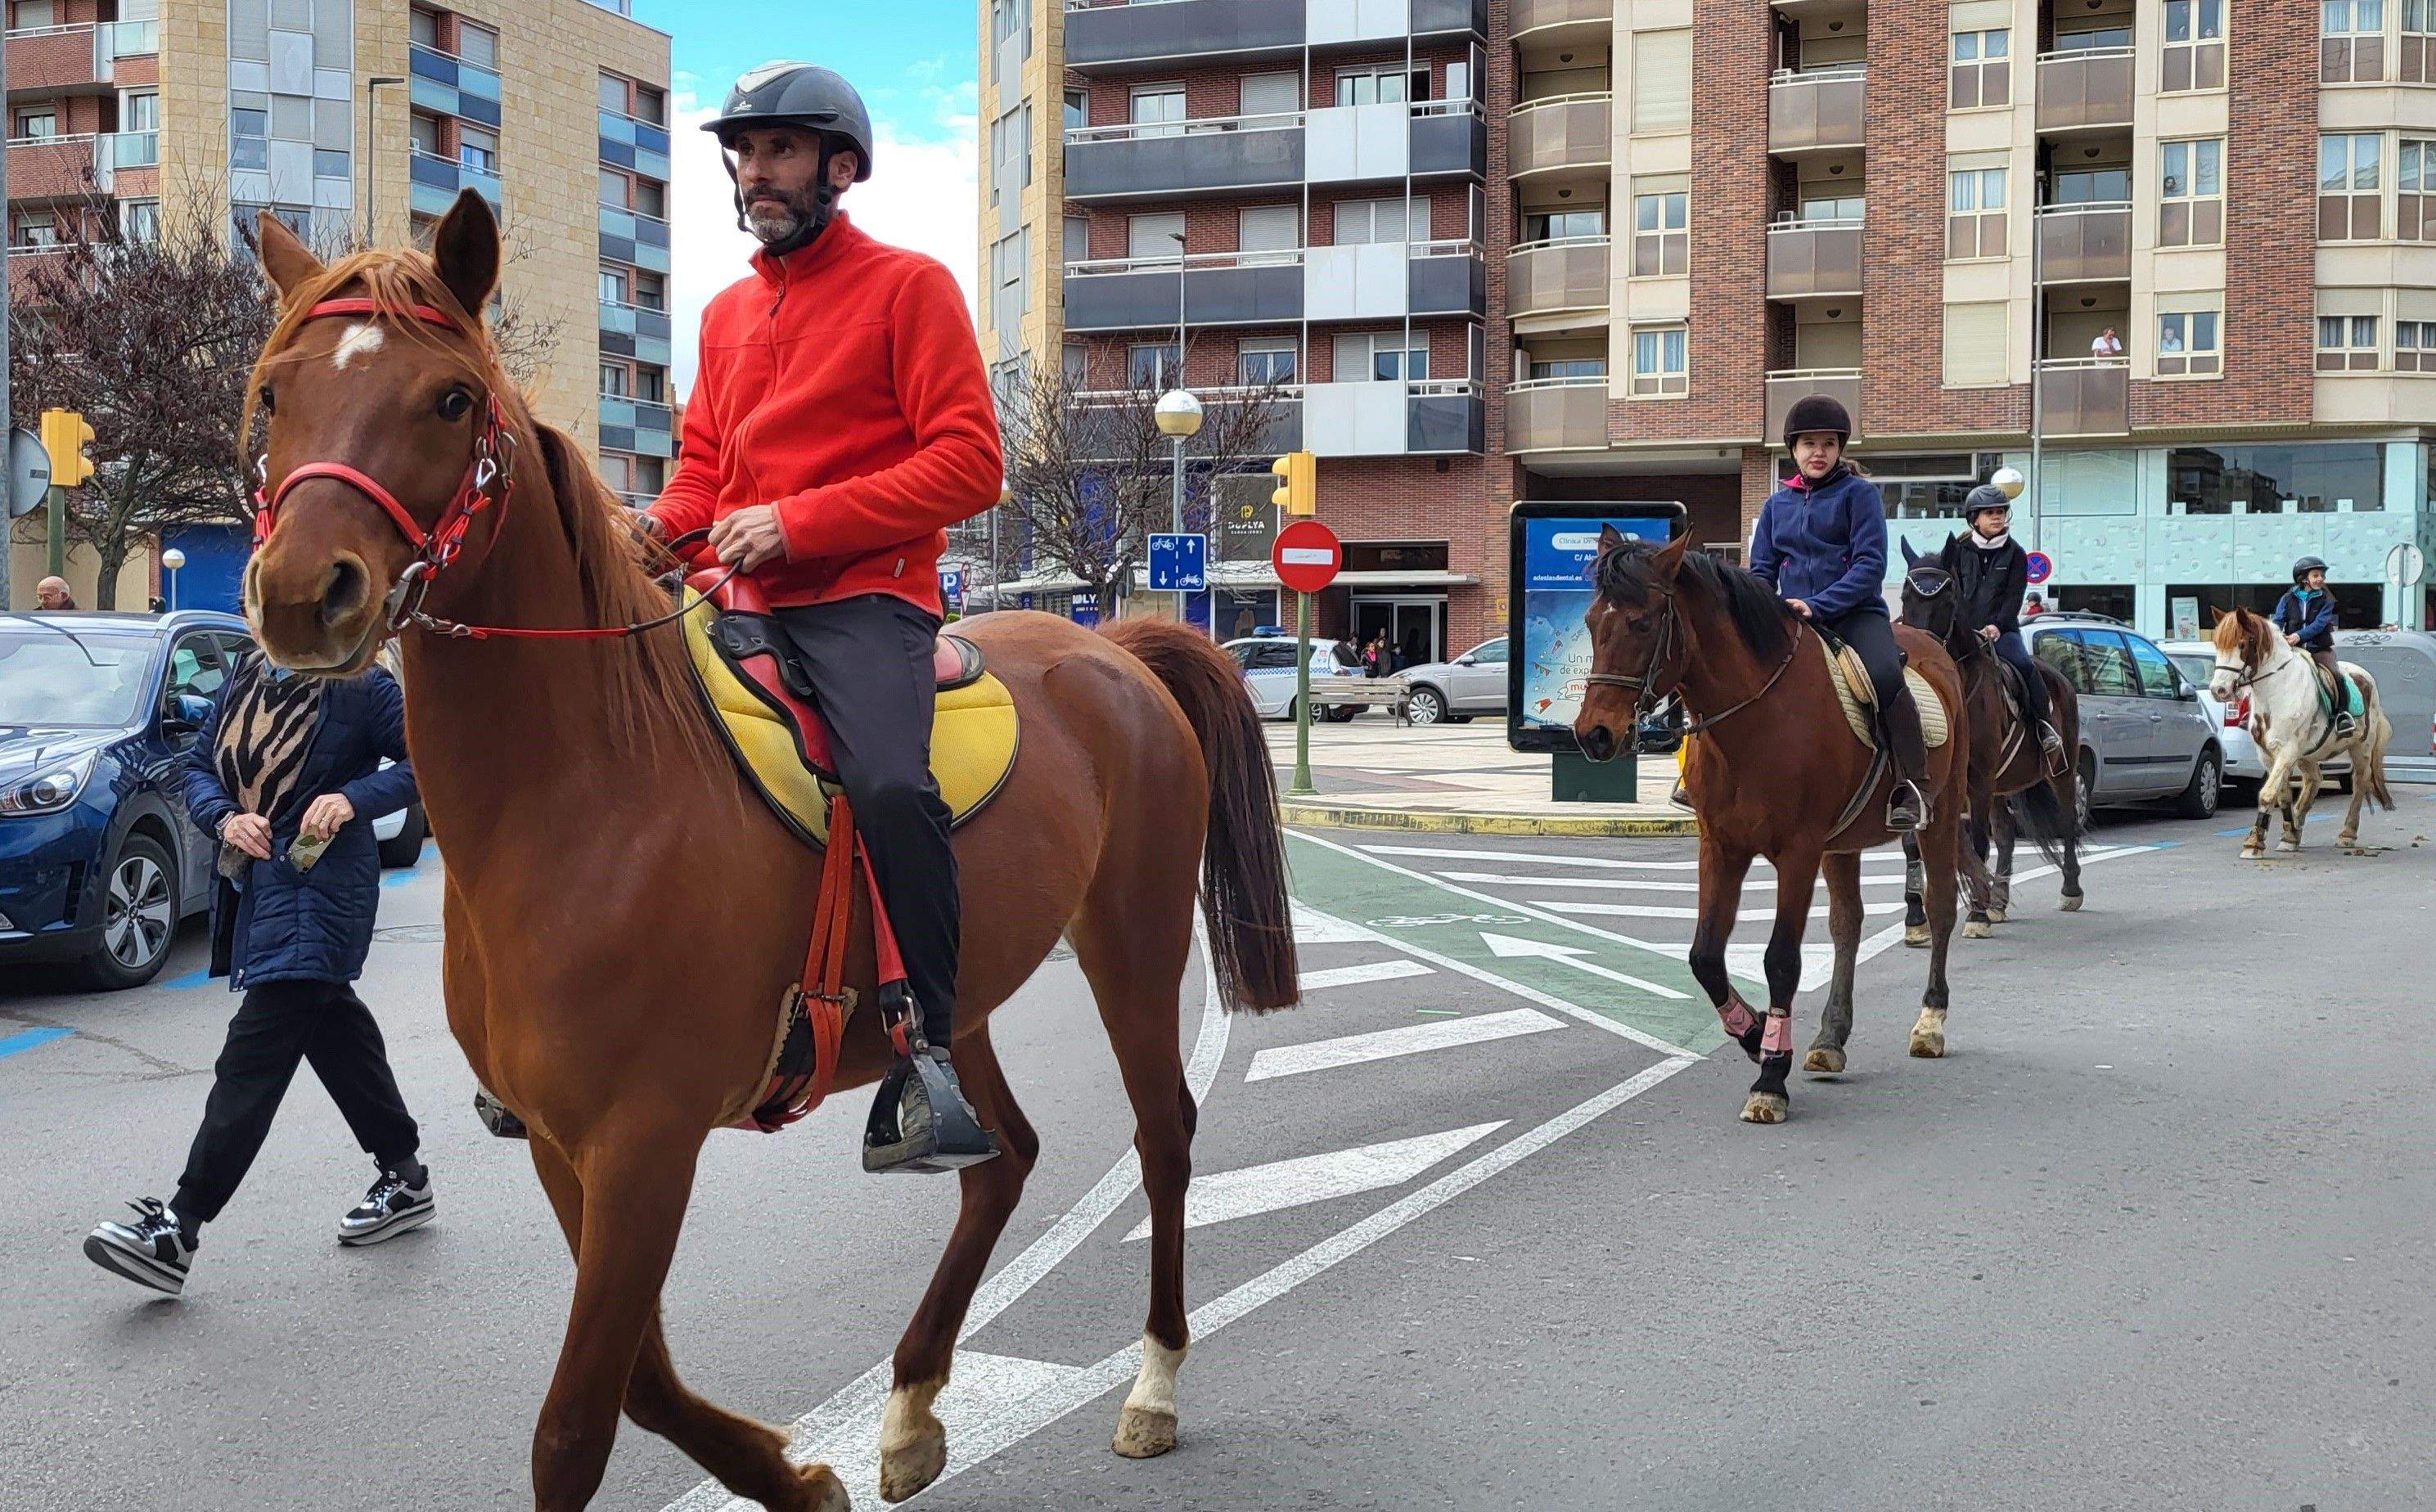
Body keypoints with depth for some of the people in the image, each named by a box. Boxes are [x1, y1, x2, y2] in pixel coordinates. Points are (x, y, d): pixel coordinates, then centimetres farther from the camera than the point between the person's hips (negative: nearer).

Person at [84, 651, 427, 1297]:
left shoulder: (361, 688, -10)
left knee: (254, 1057, -11)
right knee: (333, 1030, 17)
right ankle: (405, 1176, 31)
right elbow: (199, 765, 14)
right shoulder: (248, 676, 10)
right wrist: (225, 818, -6)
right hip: (253, 882, 9)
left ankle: (176, 1230, -14)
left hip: (320, 889, -9)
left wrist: (354, 799, -23)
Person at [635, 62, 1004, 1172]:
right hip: (746, 601, 7)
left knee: (890, 783, -33)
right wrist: (664, 524, 3)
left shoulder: (908, 287, 1)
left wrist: (799, 520, -15)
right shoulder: (728, 314, 21)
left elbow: (968, 464, -9)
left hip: (863, 595, -7)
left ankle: (929, 1050, -23)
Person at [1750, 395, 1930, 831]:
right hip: (1793, 622, 5)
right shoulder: (1776, 505, 15)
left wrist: (1818, 605, -21)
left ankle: (1913, 786, -25)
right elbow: (1762, 572, 16)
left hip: (1856, 612, -5)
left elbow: (1870, 565, -9)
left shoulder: (1859, 493, 2)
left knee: (1885, 676, -33)